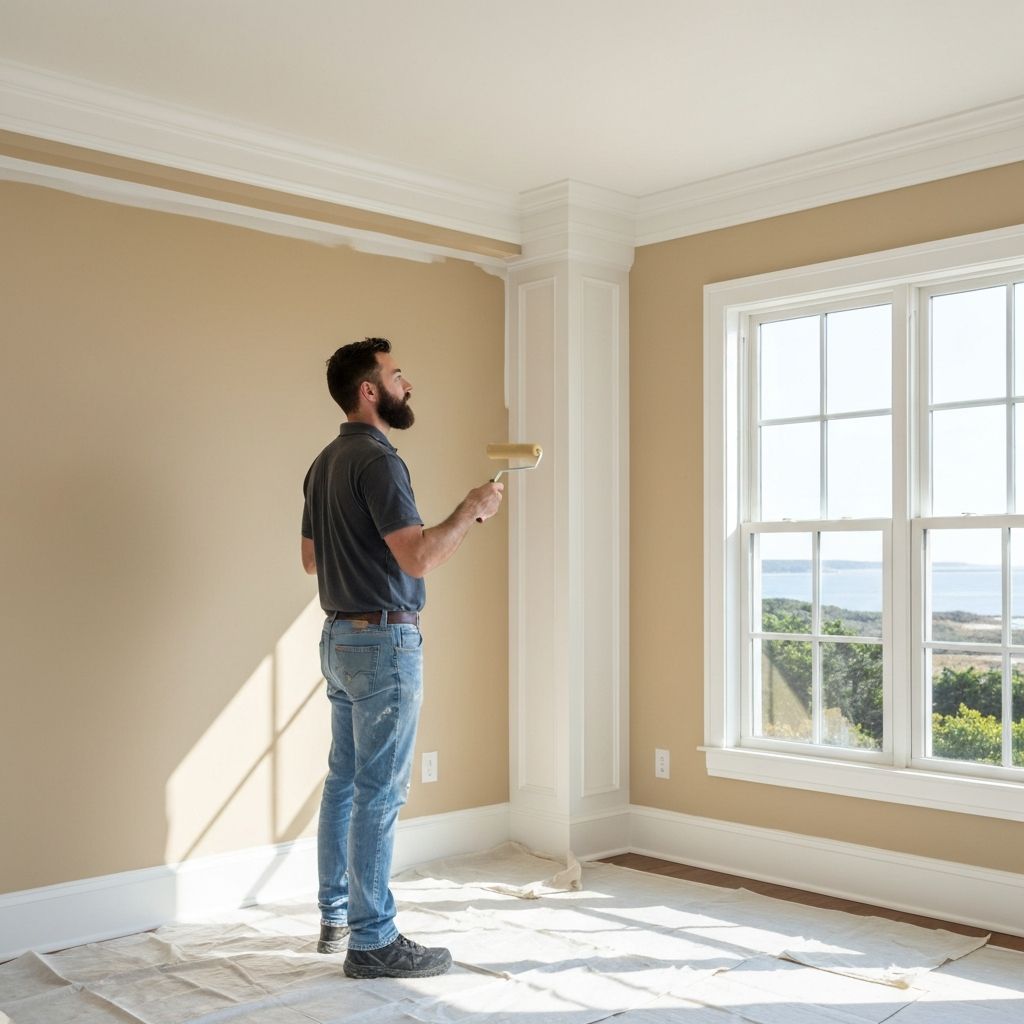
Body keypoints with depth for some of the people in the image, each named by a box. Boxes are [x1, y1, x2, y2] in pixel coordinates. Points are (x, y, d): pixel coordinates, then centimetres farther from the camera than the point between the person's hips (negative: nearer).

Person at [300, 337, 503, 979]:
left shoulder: (326, 463, 13)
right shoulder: (377, 459, -17)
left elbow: (311, 557, 20)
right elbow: (417, 558, -24)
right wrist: (471, 511, -11)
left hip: (340, 638, 10)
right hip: (384, 642, -10)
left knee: (345, 782, 16)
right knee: (380, 793, -3)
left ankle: (337, 918, 27)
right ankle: (372, 942, 5)